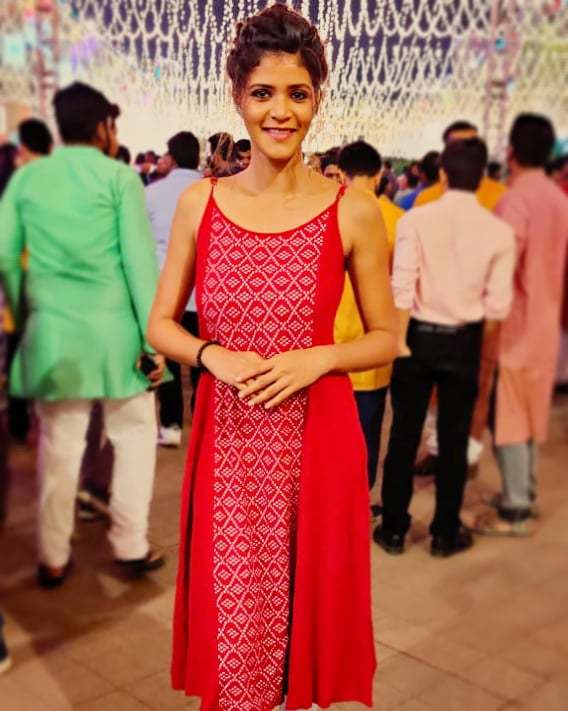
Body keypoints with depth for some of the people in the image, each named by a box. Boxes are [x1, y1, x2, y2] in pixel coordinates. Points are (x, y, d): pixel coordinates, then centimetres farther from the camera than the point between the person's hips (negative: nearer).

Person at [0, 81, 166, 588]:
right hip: (114, 328, -3)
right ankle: (130, 545, 17)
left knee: (59, 443, 10)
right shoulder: (119, 177, -4)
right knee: (134, 434, 13)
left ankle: (53, 559, 19)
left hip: (52, 330, 3)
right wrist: (154, 338, -7)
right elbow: (140, 261, -8)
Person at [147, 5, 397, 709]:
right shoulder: (200, 201, 1)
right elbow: (159, 324, 6)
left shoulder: (352, 210, -4)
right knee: (230, 617, 8)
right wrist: (214, 355, -13)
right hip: (227, 437, 1)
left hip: (317, 435, -1)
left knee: (307, 601, 12)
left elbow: (385, 338, 3)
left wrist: (317, 359, -15)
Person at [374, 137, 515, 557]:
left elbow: (402, 288, -14)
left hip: (419, 335, 0)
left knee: (404, 436, 11)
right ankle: (446, 533, 24)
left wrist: (399, 342, -6)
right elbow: (498, 307, -8)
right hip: (463, 342, 1)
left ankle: (394, 530, 21)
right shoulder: (499, 231, -7)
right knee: (454, 440, 13)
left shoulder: (416, 219, -10)